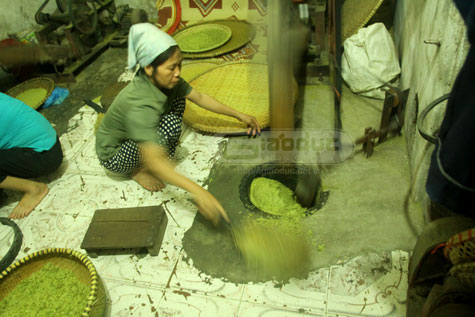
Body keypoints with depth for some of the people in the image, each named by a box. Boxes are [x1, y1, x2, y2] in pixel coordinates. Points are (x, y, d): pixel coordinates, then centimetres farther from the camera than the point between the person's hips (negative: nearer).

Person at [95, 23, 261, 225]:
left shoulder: (165, 79, -16)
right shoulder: (139, 104, -39)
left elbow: (200, 98, -3)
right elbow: (154, 162, -45)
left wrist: (238, 115, -1)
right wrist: (197, 192, -52)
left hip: (135, 135, 7)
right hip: (114, 155, -7)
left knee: (177, 100, -7)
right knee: (170, 125, -30)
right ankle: (138, 171, -5)